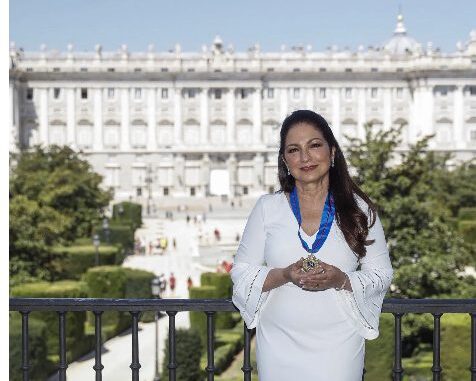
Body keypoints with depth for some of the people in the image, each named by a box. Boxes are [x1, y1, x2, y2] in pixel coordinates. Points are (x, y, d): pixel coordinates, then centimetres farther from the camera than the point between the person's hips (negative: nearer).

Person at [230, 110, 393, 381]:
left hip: (339, 346, 0)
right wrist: (284, 275, -17)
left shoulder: (359, 209, 1)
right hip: (280, 345, 1)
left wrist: (341, 280, -18)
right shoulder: (267, 208, 2)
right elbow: (241, 272, 1)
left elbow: (381, 274, 1)